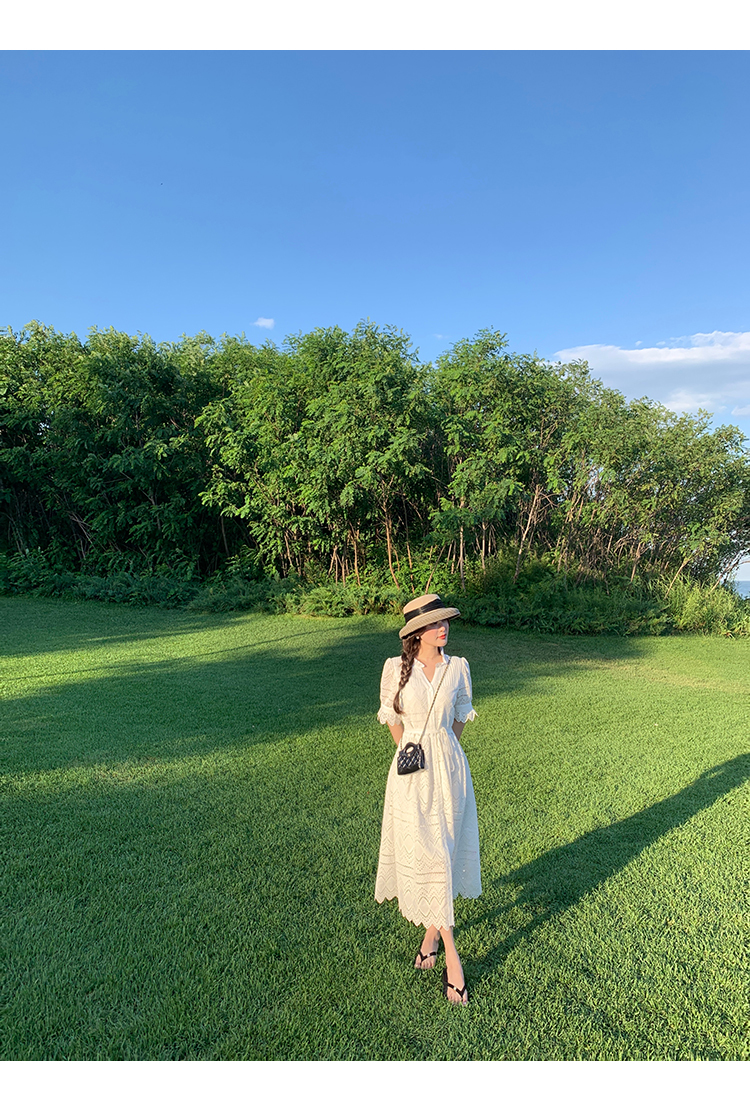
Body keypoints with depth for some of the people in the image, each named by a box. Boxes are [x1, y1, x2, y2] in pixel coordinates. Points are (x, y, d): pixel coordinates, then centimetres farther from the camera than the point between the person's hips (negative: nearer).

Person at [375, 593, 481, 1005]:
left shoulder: (457, 667, -2)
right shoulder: (396, 668, -8)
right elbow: (393, 720, 5)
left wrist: (441, 753, 11)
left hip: (450, 769, 2)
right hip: (411, 774, -2)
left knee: (444, 852, 11)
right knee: (422, 855, 3)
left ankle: (432, 931, 35)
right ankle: (451, 955, 18)